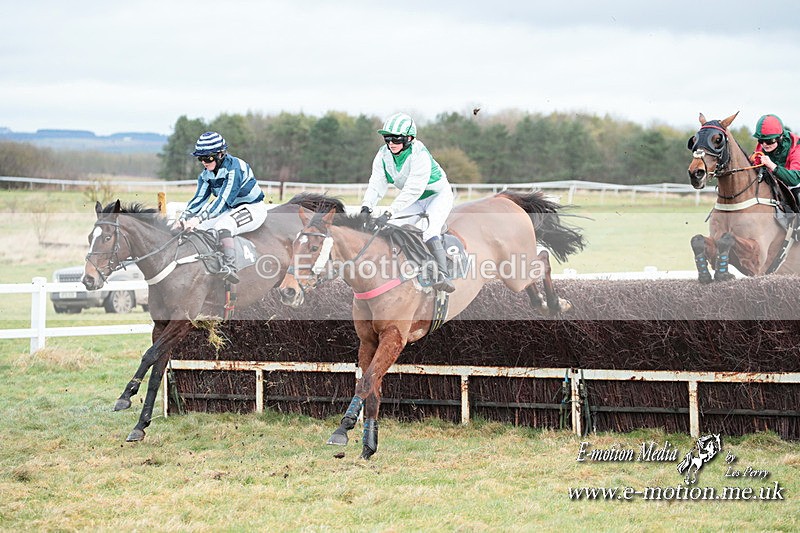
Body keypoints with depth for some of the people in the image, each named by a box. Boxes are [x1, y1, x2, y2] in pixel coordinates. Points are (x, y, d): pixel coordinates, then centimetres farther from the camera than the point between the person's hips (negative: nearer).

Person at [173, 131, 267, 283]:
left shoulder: (234, 168, -26)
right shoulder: (206, 175, 1)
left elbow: (223, 199, -32)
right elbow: (199, 199, -3)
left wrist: (198, 219, -40)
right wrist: (184, 218, -22)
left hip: (253, 208, -9)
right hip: (231, 210, 9)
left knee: (222, 226, -36)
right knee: (197, 228, -6)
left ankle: (230, 268, -38)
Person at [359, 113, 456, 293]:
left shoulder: (420, 155, -32)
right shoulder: (384, 155, -11)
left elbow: (413, 190, -38)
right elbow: (376, 184, -15)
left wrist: (388, 213, -45)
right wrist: (366, 207, -34)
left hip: (438, 196, -7)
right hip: (414, 202, 7)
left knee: (429, 232, -31)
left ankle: (443, 276, -38)